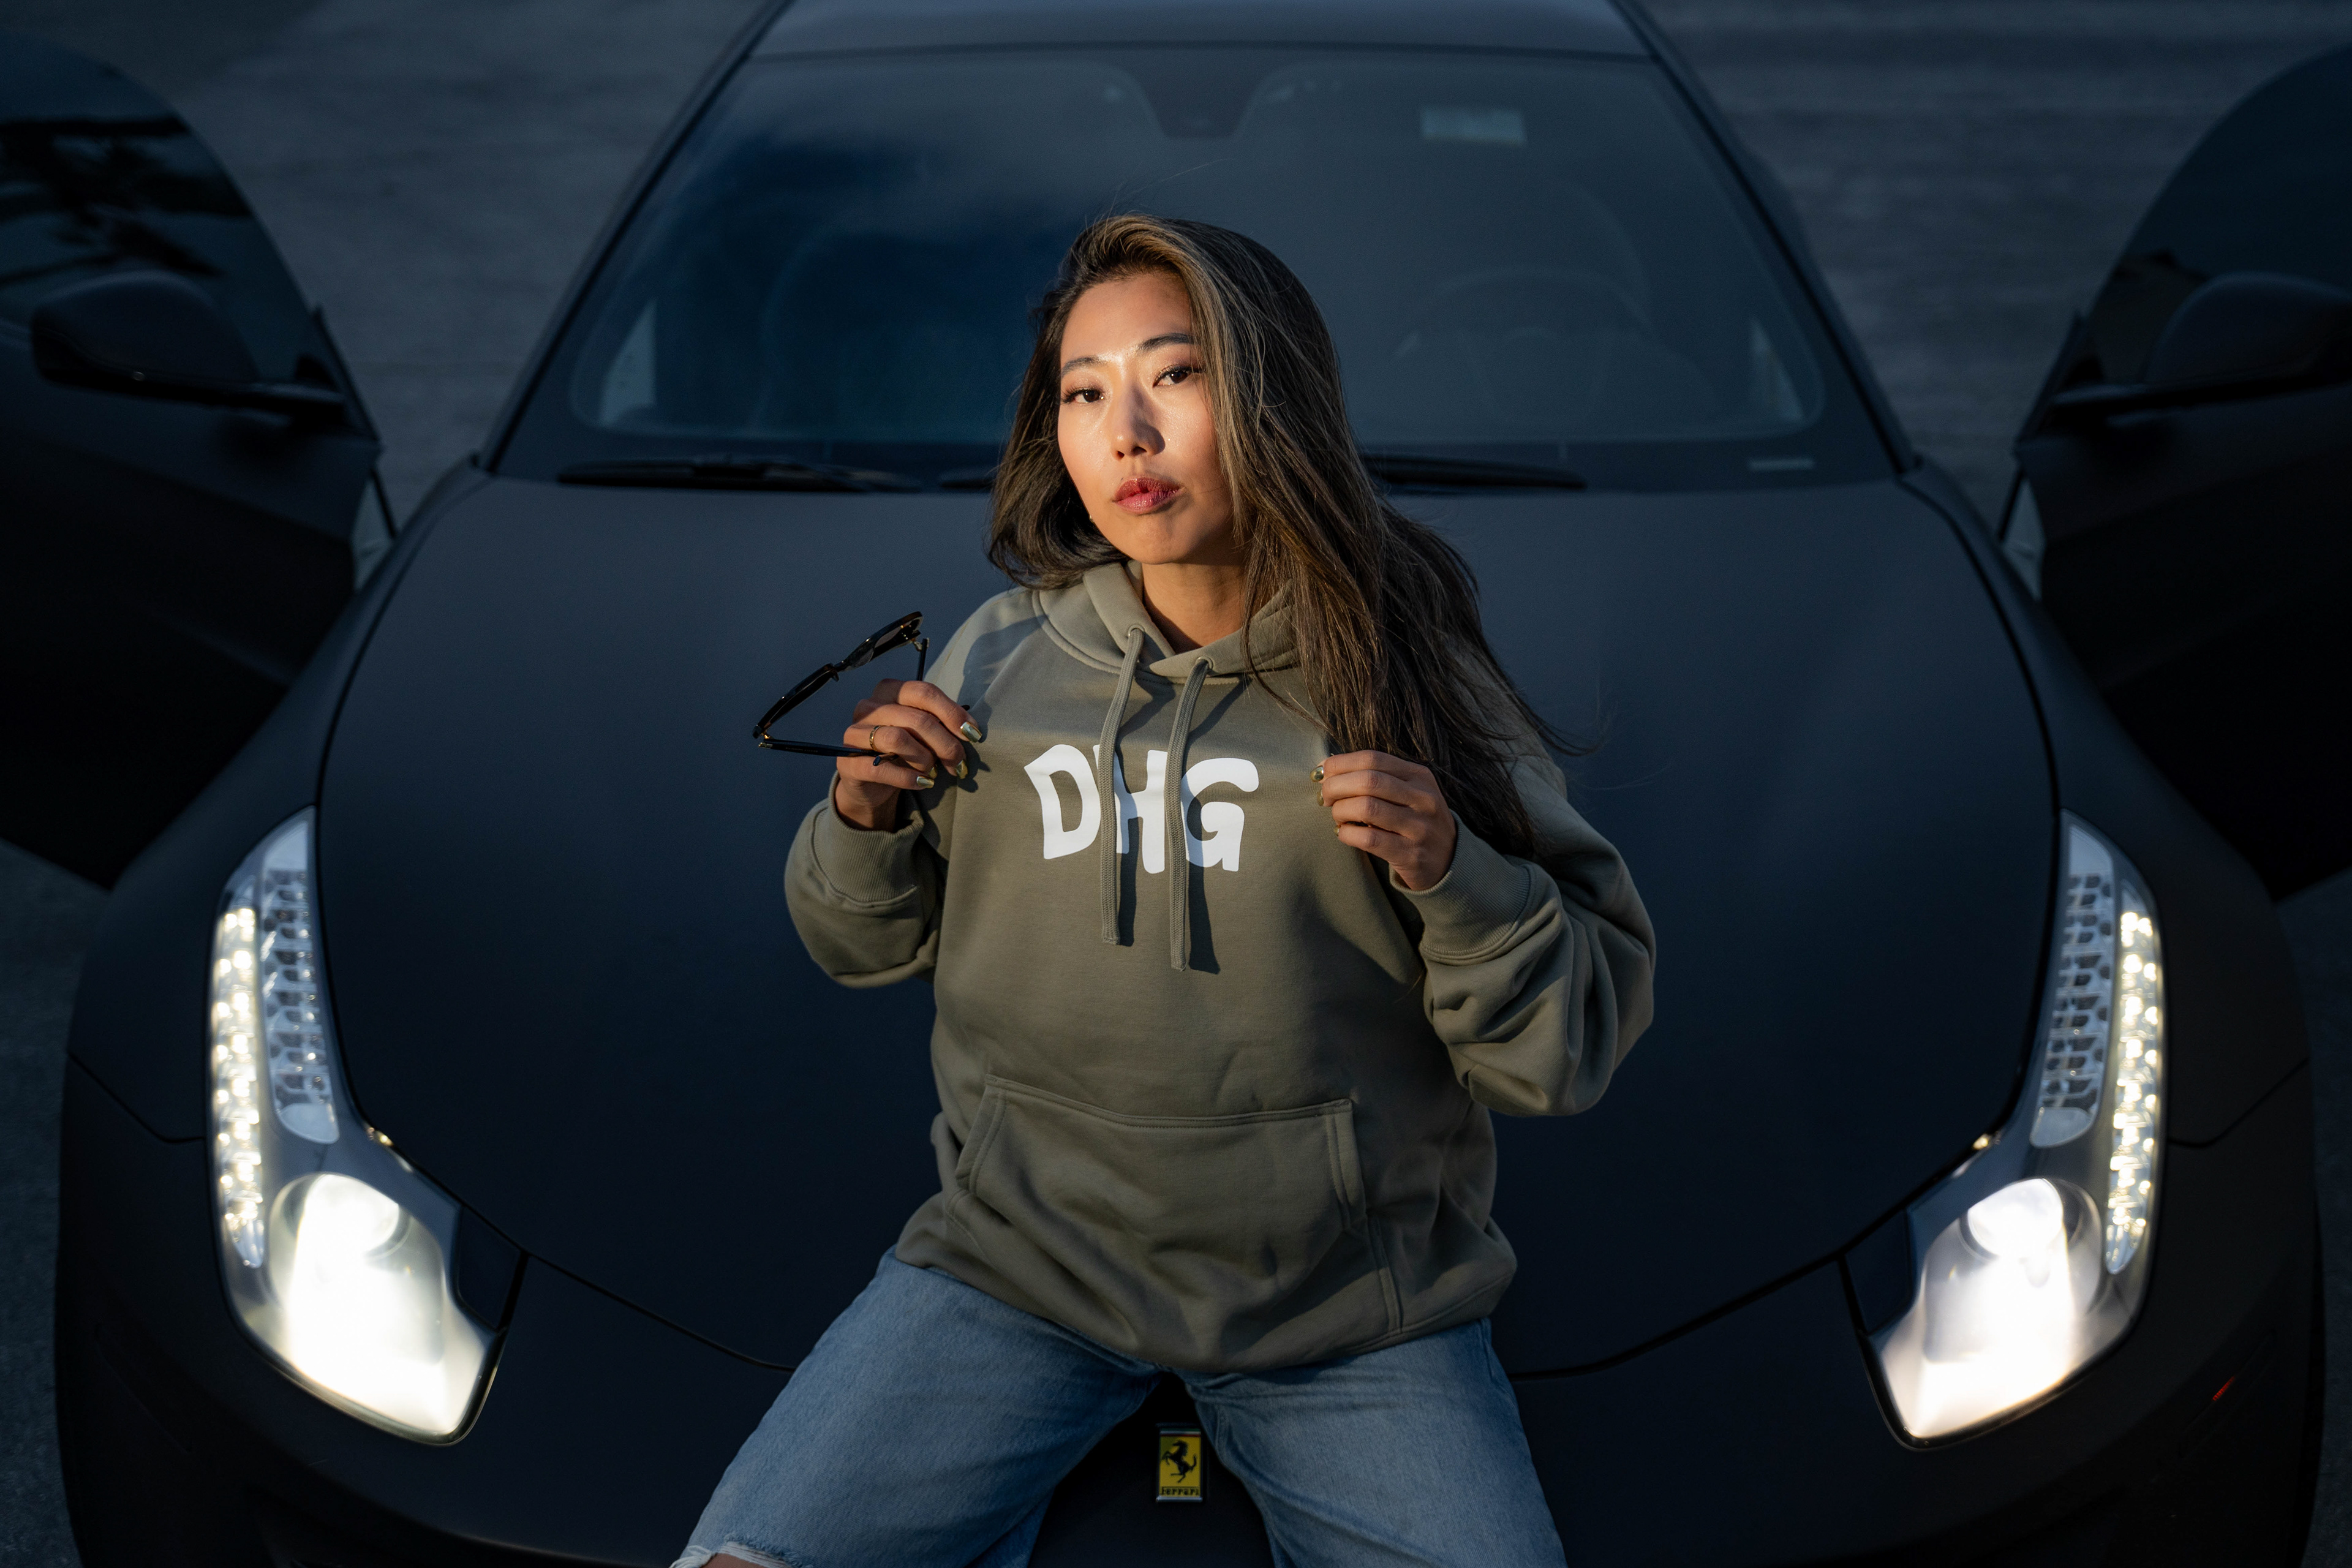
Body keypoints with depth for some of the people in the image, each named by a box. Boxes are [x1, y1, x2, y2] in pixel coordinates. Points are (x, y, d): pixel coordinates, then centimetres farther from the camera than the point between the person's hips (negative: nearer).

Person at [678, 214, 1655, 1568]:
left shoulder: (1413, 683, -3)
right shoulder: (1002, 662, 2)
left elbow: (1573, 1054, -1)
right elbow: (869, 944, 16)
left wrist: (1457, 877, -18)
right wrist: (866, 824, -5)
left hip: (1351, 1300, -1)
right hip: (1023, 1254, 1)